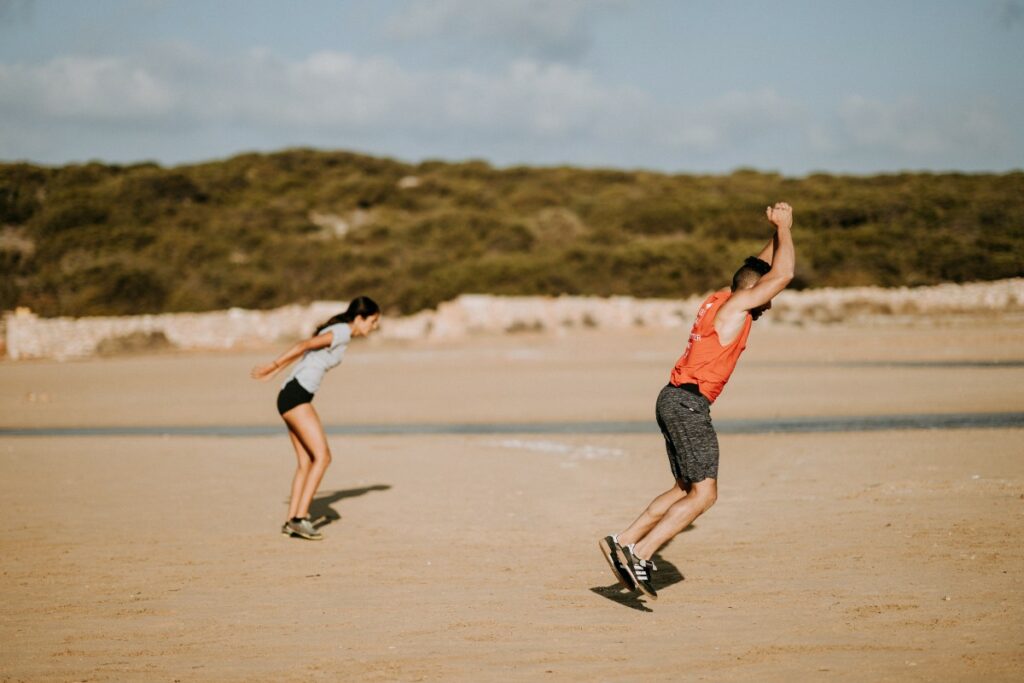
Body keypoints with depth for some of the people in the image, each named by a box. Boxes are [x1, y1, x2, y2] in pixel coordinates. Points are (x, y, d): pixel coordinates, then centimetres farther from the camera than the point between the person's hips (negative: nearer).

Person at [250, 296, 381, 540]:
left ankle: (291, 522, 10)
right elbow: (305, 345, -20)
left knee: (306, 462, 10)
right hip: (296, 396, -10)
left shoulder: (338, 331, 18)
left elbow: (303, 349, 21)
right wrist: (273, 365, -20)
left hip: (293, 398, 10)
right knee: (322, 456, -12)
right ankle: (300, 518, -15)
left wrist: (274, 371, 22)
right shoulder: (343, 332, -11)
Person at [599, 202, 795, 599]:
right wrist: (784, 229, 4)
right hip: (688, 403, -10)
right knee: (704, 494, -9)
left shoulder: (721, 300, 19)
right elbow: (783, 274, -9)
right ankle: (640, 554, -16)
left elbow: (763, 270, 36)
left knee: (687, 490, 14)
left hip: (674, 402, 10)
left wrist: (778, 233, 29)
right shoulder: (737, 305, -6)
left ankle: (623, 543, 10)